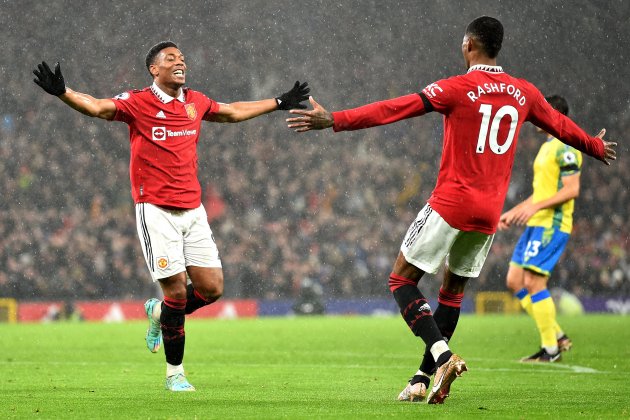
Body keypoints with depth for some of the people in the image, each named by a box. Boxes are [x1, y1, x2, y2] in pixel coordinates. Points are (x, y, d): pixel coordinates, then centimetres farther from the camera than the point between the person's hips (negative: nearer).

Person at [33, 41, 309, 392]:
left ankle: (159, 312, 30)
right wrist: (62, 92, -37)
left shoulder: (196, 102, 11)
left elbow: (232, 112, 29)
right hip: (156, 211, -5)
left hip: (193, 210, 5)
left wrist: (281, 103, 37)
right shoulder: (138, 103, -5)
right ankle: (175, 372, 8)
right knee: (176, 289, -8)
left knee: (212, 288, 0)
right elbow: (98, 107, -19)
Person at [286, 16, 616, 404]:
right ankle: (424, 379, 15)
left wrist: (335, 120, -20)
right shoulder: (524, 93, 8)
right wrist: (597, 147, 45)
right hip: (490, 212, 6)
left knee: (402, 280, 1)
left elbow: (398, 109, -17)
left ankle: (443, 355, -18)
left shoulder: (457, 89, -9)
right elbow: (561, 126, 25)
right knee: (454, 289, 17)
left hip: (451, 204, -6)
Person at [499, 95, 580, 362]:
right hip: (536, 224, 10)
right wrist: (513, 212, 23)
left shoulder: (565, 149, -12)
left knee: (534, 282, -12)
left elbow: (572, 190, -20)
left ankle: (551, 349, -5)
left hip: (551, 225, -10)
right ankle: (557, 336, 12)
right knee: (515, 281, 8)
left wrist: (535, 207, -24)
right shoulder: (548, 147, 19)